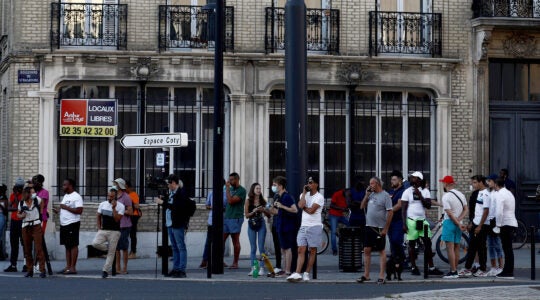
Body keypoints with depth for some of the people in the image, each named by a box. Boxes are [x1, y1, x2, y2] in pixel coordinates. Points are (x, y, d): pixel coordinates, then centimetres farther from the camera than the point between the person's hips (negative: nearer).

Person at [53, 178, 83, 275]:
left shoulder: (76, 197, -11)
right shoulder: (65, 196, 19)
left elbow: (79, 211, -20)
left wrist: (66, 207, -19)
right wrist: (58, 210, 7)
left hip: (72, 223, -9)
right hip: (63, 224, 9)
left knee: (73, 245, -6)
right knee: (67, 245, 10)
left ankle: (73, 268, -5)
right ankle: (68, 266, 14)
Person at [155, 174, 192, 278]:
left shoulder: (181, 193, -13)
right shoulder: (172, 192, 15)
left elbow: (177, 207, -23)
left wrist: (163, 203, -20)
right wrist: (162, 202, 7)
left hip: (178, 225, -10)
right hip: (170, 224, 10)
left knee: (181, 247, -6)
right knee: (174, 248, 13)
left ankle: (182, 270, -7)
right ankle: (176, 268, 19)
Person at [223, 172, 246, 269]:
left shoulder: (241, 190, -8)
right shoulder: (231, 189, 17)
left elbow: (231, 201, -19)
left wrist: (227, 188, -15)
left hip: (235, 218, -7)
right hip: (226, 218, 7)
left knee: (236, 241, 0)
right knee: (221, 240, 0)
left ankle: (235, 263, 5)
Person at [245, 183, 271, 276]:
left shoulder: (263, 201, 5)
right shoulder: (248, 201, 1)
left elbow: (268, 215, 9)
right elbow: (246, 215, -2)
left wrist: (264, 210, -10)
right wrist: (254, 211, -16)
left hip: (261, 225, 0)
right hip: (251, 225, 0)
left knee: (261, 247, -4)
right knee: (253, 248, 5)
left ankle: (262, 268, -3)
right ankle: (253, 268, 8)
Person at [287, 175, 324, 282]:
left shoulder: (319, 197, -4)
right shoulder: (304, 195, 14)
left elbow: (311, 210, -15)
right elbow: (300, 205, -7)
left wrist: (304, 207, 1)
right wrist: (304, 192, -2)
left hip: (314, 227, -5)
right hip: (303, 226, 5)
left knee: (312, 251, 2)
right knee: (301, 250, -4)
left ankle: (307, 274, 6)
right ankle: (297, 274, -12)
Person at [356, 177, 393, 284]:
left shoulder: (385, 196, -8)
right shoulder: (371, 194, 12)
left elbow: (390, 212, -13)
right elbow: (362, 207, 16)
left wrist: (385, 229, -16)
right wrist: (366, 195, 3)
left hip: (379, 228, -7)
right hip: (369, 227, 7)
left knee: (382, 251, 1)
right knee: (366, 250, 7)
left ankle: (381, 276, 3)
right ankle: (366, 275, 14)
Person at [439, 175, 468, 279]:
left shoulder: (446, 196, -13)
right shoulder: (461, 194, 9)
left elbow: (449, 213, -17)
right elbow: (466, 210, 6)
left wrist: (458, 224, -13)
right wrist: (459, 220, -4)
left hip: (450, 222, -7)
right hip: (459, 223, 7)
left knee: (450, 248, -7)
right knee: (456, 248, 12)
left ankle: (452, 271, -11)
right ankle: (455, 271, 15)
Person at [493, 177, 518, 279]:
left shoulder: (499, 195, -11)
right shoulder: (509, 193, 17)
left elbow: (499, 212, -21)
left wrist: (498, 225, -13)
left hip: (506, 224, -9)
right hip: (512, 223, 9)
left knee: (507, 249, -6)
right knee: (508, 249, 12)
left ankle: (508, 273, -5)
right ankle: (507, 271, 17)